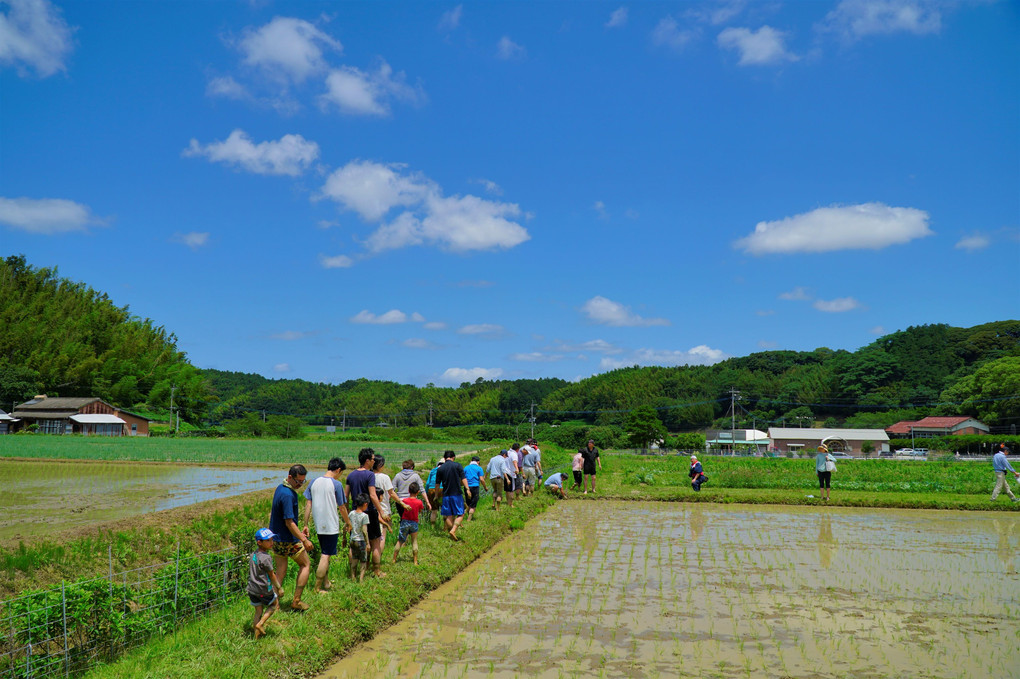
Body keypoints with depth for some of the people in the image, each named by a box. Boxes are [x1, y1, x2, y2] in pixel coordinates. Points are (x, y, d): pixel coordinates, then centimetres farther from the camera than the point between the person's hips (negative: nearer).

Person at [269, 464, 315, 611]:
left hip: (275, 537, 8)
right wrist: (304, 540, -19)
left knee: (280, 572, 13)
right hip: (288, 540, -8)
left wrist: (299, 532, 25)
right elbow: (289, 522, -24)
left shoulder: (280, 488, 9)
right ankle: (296, 601, 7)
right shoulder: (288, 495, -23)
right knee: (305, 565, 8)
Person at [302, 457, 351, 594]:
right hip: (331, 526, -6)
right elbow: (342, 507, -6)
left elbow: (308, 504, 5)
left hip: (318, 526, 6)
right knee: (326, 556, -1)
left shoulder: (314, 482, 5)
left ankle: (326, 583, 28)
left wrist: (305, 525, 10)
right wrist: (348, 522, 9)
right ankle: (317, 588, 0)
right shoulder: (336, 484, -11)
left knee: (324, 554, 19)